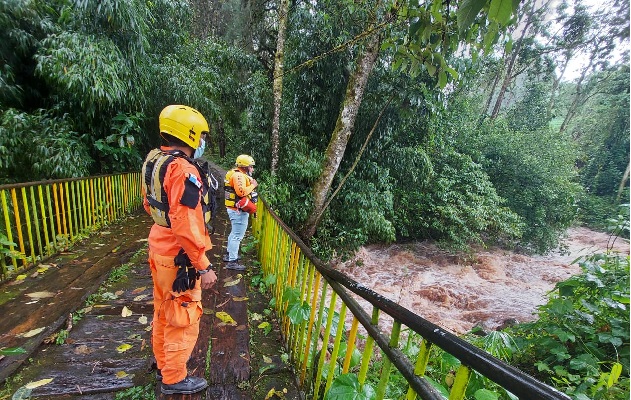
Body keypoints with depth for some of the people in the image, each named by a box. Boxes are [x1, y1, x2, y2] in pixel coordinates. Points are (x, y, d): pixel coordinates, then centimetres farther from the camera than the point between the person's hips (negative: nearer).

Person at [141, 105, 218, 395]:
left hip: (159, 246, 10)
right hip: (178, 257, -10)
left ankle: (163, 364, 44)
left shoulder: (153, 161, 5)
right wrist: (203, 266, -23)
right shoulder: (183, 170, -25)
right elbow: (186, 227, -29)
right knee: (183, 319, 9)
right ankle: (174, 379, 28)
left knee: (163, 312, 24)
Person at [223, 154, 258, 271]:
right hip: (239, 210, -11)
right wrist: (253, 185, -19)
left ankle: (229, 254, 38)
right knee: (237, 235, -4)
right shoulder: (239, 175, -19)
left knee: (234, 233, 24)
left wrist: (250, 182, 2)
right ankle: (232, 262, 3)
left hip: (234, 209, 11)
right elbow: (241, 192, -32)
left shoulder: (237, 174, 14)